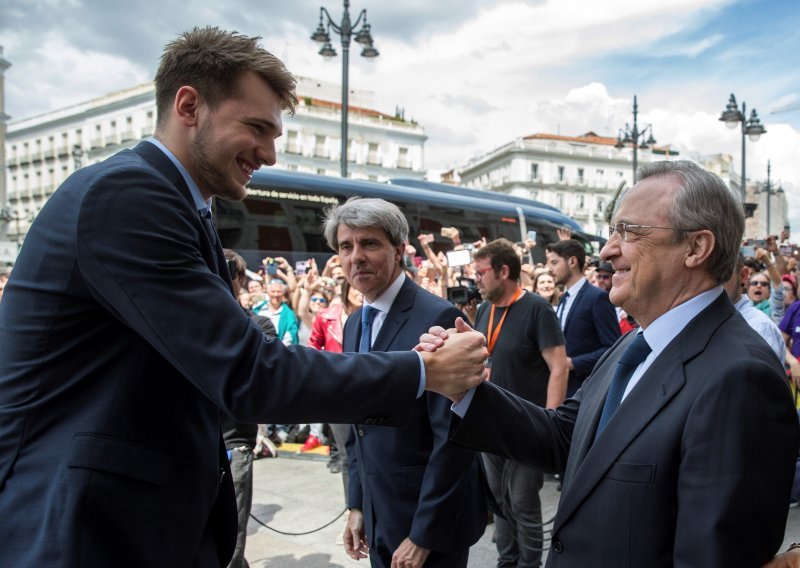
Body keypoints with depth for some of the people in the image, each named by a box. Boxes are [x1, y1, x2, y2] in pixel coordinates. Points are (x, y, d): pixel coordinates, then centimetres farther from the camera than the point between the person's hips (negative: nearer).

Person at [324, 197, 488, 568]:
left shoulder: (437, 318, -19)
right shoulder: (354, 325, 6)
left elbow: (453, 437, -20)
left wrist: (423, 535, -17)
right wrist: (357, 504, 10)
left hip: (431, 524, -7)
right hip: (378, 521, 7)